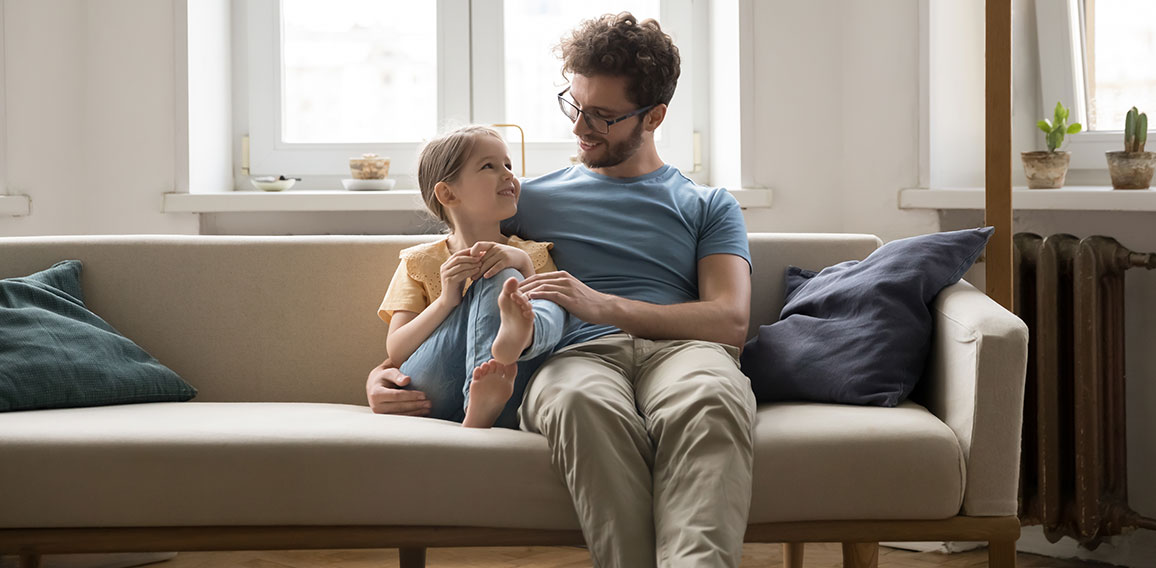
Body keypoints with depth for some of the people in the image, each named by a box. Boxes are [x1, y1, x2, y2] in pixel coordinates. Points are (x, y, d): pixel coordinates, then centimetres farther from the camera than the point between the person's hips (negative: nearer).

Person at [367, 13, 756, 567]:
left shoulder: (709, 207, 25)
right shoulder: (530, 200, 29)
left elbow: (731, 320, 7)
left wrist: (601, 305, -7)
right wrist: (384, 371, 5)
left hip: (680, 348, 0)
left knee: (709, 397, -42)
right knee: (584, 401, -42)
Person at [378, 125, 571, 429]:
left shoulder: (531, 255, 19)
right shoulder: (419, 262, 15)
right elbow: (396, 351, 4)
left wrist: (522, 264, -11)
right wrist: (446, 300, -12)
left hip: (509, 403, 1)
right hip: (433, 398, -1)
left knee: (501, 276, -19)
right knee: (488, 281, -20)